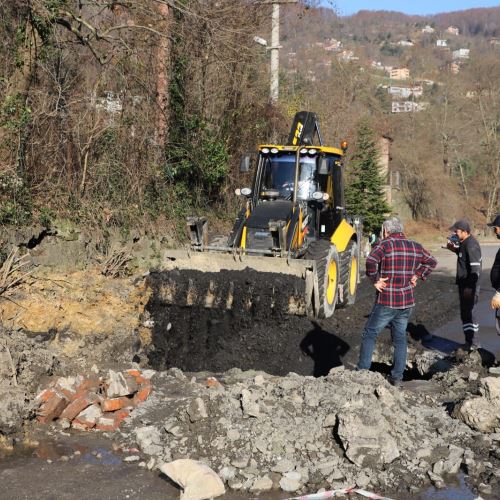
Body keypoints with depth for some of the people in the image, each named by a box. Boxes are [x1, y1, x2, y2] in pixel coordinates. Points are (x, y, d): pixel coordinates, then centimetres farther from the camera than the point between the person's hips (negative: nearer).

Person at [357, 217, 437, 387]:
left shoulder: (384, 244, -10)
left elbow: (371, 261, -28)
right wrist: (417, 275, 14)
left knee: (370, 335, 8)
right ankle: (397, 377, 14)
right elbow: (432, 262, 20)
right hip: (407, 302, 5)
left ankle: (362, 371, 6)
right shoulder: (415, 246, 8)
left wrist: (375, 280, -15)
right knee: (400, 338, 15)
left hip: (386, 302, -5)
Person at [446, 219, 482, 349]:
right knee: (465, 313, 15)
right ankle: (469, 341, 24)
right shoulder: (464, 243, 10)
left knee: (469, 313, -5)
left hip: (469, 286, -10)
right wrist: (454, 249, 12)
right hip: (464, 284, 10)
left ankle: (474, 343, 2)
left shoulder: (471, 246, -20)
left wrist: (470, 287, -24)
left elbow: (475, 269, -23)